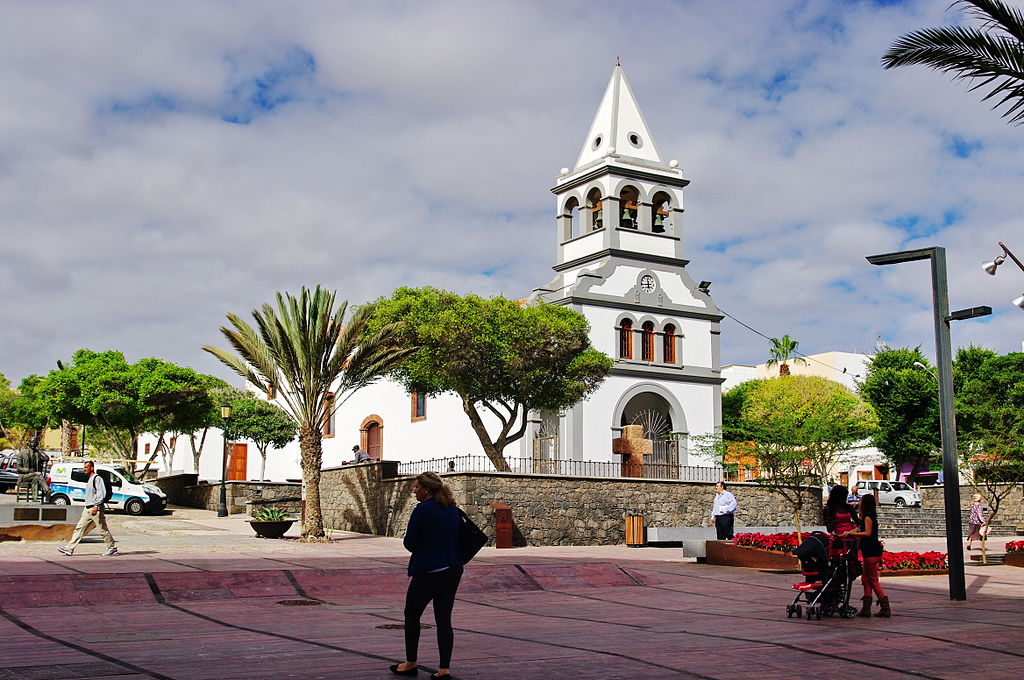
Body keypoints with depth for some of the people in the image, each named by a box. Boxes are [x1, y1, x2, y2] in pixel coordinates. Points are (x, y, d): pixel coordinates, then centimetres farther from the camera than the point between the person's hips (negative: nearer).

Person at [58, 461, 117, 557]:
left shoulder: (97, 478, -11)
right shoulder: (90, 480, 19)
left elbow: (102, 493, -19)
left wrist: (96, 506, -24)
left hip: (96, 509, -9)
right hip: (87, 509, 9)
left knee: (103, 530, -3)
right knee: (79, 528, 4)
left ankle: (112, 548, 5)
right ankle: (69, 548, 4)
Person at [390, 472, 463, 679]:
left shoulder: (422, 510, -14)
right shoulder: (453, 509, 8)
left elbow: (409, 543, -10)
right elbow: (460, 539, 14)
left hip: (428, 572, -7)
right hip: (453, 570, 7)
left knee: (412, 615, 11)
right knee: (444, 619, 8)